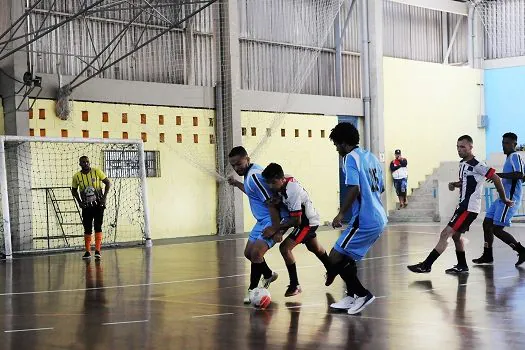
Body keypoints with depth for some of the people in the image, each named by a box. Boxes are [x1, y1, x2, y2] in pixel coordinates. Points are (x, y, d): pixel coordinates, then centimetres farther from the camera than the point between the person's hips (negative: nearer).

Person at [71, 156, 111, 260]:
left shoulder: (97, 171, -6)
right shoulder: (76, 176, -2)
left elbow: (108, 183, 1)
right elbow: (74, 190, 14)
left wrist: (104, 197, -6)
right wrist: (79, 202, 3)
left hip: (98, 204, -2)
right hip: (86, 206, 2)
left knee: (98, 227, -7)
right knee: (87, 229, 5)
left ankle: (97, 251, -6)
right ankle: (88, 251, 13)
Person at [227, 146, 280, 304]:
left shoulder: (254, 175, -23)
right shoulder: (249, 174, 7)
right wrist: (237, 184, 30)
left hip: (272, 220, -11)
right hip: (263, 221, 11)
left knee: (256, 253, -19)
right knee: (249, 252, 19)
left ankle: (252, 290, -4)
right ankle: (269, 275, 42)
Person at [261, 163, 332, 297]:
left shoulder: (292, 191, -37)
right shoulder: (283, 181, -14)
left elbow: (296, 220, -34)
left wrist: (275, 228, -34)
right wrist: (276, 202, -19)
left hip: (308, 221, -9)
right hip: (310, 219, 9)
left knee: (285, 247, -19)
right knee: (314, 248, 30)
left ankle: (295, 285, -9)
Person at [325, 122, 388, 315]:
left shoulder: (350, 158, -10)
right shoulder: (371, 157, 16)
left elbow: (355, 189, -22)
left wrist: (341, 213, -16)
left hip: (364, 220, -9)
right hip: (380, 219, 9)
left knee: (336, 257, -3)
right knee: (347, 257, 20)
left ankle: (362, 294, 1)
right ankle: (352, 297, 24)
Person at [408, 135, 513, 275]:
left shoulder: (477, 165, -16)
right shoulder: (462, 163, 11)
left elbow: (496, 178, -13)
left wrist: (503, 199, -5)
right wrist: (454, 184, 5)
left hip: (469, 208, -10)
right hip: (463, 205, 10)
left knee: (445, 234, -13)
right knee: (456, 235, 20)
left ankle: (426, 265, -12)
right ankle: (462, 266, 33)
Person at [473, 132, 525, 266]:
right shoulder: (510, 158, 18)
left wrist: (498, 175, -27)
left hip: (509, 199, -10)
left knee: (497, 229, -12)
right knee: (487, 223, 10)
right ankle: (487, 256, 17)